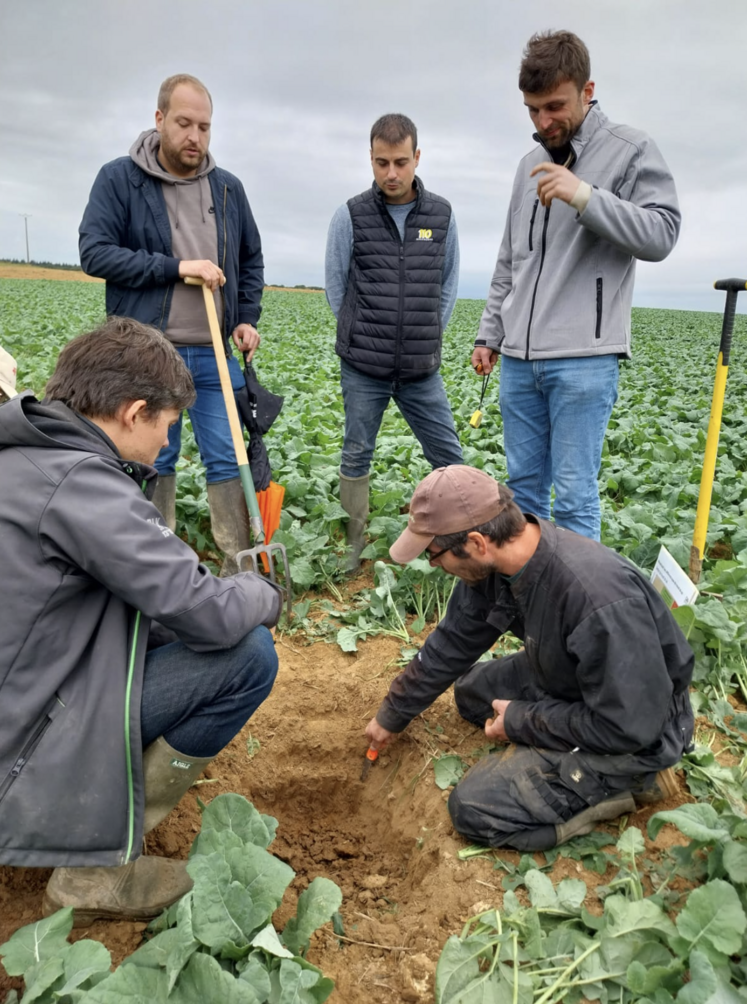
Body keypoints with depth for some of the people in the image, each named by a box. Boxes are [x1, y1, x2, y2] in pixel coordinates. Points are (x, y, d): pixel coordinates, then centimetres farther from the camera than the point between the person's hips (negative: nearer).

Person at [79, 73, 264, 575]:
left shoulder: (228, 187, 10)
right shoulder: (119, 178, -1)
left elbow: (252, 260, 19)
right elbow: (95, 252, -8)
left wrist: (248, 318, 5)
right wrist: (176, 267, -15)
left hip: (215, 352, 3)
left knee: (226, 458, 4)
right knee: (155, 461, 8)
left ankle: (239, 569, 12)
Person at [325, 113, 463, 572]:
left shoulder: (442, 215, 4)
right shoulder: (351, 216, -2)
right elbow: (335, 286, 5)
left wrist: (428, 336, 8)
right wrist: (363, 339, 5)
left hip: (423, 369, 2)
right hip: (363, 367, -1)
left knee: (450, 457, 5)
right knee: (357, 457, 8)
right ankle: (356, 545, 22)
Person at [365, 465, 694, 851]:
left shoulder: (598, 594, -39)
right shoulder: (496, 562, -12)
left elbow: (628, 727, -30)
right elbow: (451, 645, 3)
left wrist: (520, 722, -18)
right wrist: (392, 716, 13)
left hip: (635, 731, -8)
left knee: (474, 808, -14)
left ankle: (631, 780, -1)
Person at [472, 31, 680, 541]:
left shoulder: (631, 149, 1)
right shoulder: (532, 164, 18)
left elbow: (661, 235, -10)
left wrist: (586, 197, -20)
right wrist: (489, 333, 18)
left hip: (584, 358, -6)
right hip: (519, 359, 6)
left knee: (574, 497, -4)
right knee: (523, 485, 12)